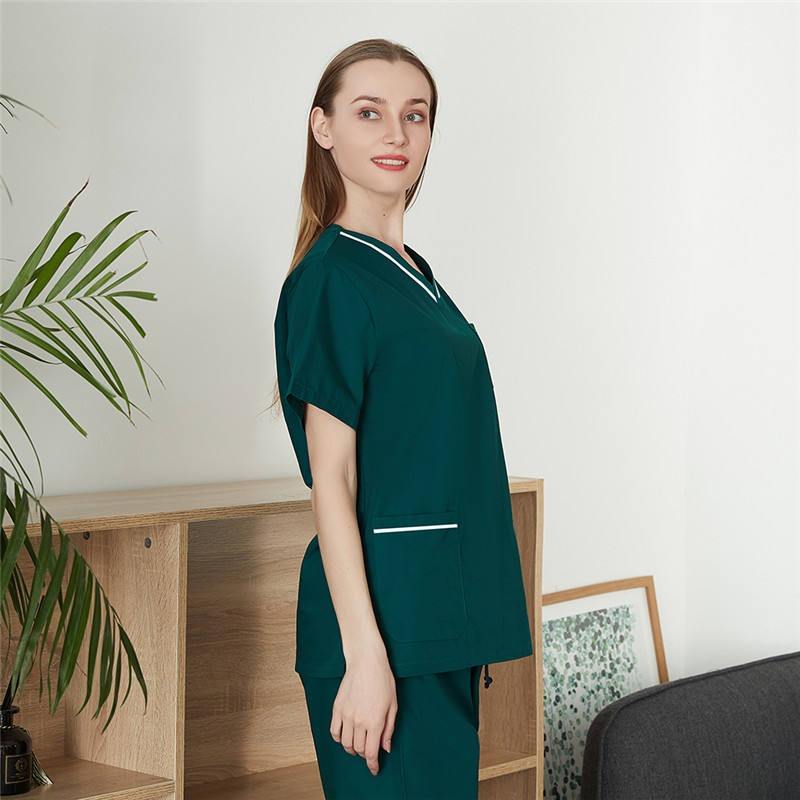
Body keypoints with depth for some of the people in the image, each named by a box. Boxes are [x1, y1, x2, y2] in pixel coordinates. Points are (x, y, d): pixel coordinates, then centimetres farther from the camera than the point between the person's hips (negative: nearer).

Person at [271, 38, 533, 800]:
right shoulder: (332, 278, -12)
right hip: (382, 610, -8)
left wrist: (474, 628, 19)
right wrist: (365, 652, -21)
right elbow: (330, 478, -16)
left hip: (445, 610, 9)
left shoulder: (415, 274, 13)